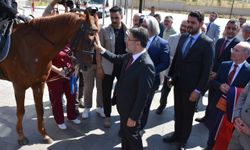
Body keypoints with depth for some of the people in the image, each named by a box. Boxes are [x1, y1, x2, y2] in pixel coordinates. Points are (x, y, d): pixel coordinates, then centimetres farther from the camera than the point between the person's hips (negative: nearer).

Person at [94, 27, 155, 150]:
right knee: (124, 133, 29)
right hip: (123, 106, 8)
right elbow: (117, 59, 15)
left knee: (132, 135, 18)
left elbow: (143, 95, -28)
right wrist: (101, 49, 4)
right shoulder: (131, 55, -6)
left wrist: (133, 117, -21)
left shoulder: (146, 65, -32)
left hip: (131, 110, -8)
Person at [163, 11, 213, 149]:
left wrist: (198, 90, -17)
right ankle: (177, 135, 40)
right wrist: (170, 75, 8)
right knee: (177, 111, 19)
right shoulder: (183, 37, 4)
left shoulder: (207, 43, -15)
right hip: (178, 82, 5)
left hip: (191, 86, -5)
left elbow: (206, 69, -15)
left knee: (187, 115, 13)